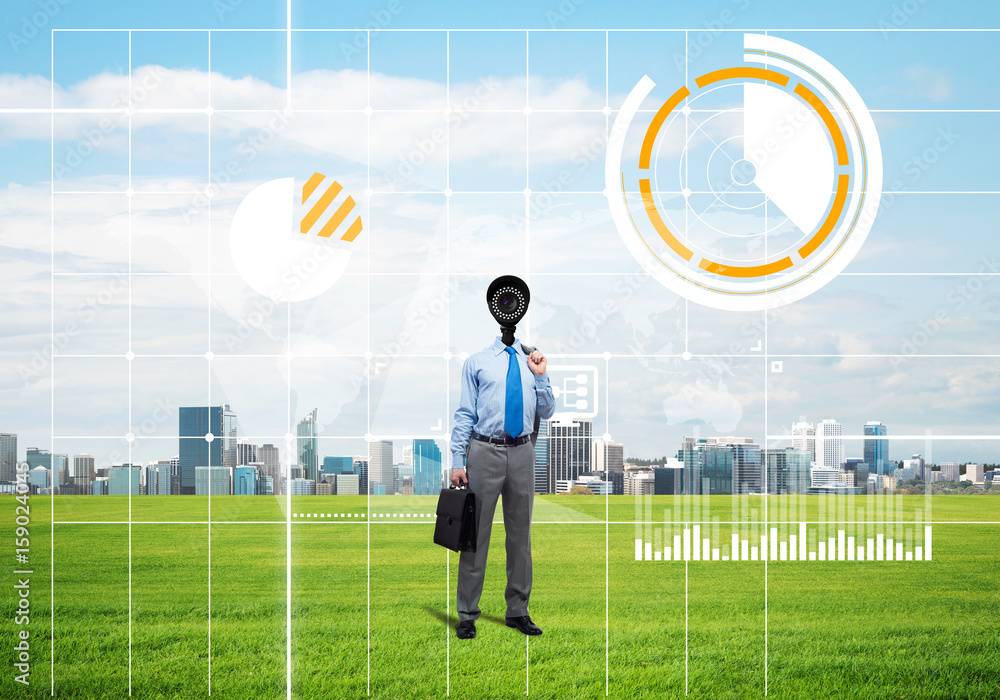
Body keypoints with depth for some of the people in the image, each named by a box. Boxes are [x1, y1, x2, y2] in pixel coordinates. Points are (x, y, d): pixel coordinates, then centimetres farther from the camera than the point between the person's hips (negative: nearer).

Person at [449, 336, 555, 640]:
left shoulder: (531, 361, 12)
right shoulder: (476, 362, 3)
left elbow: (547, 412, 13)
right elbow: (465, 413, 0)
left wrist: (541, 377, -1)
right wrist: (457, 461, -6)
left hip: (522, 452, 3)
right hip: (485, 451, -3)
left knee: (521, 534, 10)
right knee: (476, 533, -2)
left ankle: (518, 611, 21)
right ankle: (467, 615, 6)